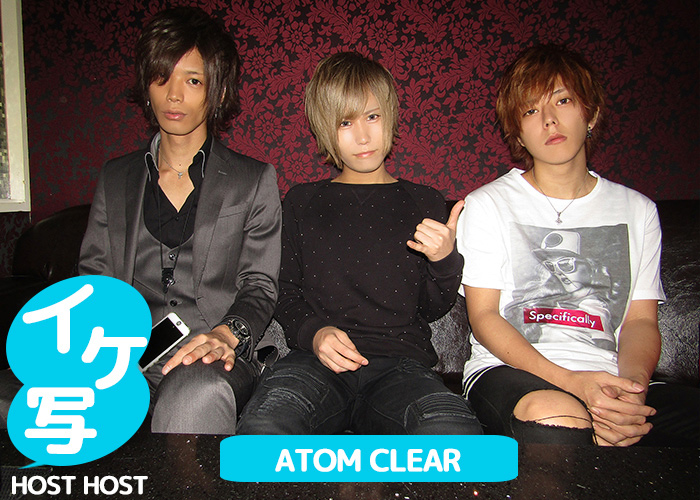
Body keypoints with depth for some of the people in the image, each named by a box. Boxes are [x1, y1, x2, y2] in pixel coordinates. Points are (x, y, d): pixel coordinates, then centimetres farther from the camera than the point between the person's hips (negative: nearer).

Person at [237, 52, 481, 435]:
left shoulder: (424, 203, 16)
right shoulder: (302, 201, 17)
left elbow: (433, 308, 17)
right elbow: (286, 294, 16)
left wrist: (445, 260, -5)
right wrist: (314, 333, -5)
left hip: (401, 360, 1)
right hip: (318, 360, -1)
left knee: (455, 433, -34)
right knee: (261, 429, -36)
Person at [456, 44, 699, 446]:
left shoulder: (637, 210, 15)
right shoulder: (488, 205, 5)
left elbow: (641, 319, 11)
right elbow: (484, 316, -2)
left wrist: (631, 383, -13)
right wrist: (570, 381, -17)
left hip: (610, 378, 2)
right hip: (510, 370, -1)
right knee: (555, 420, -37)